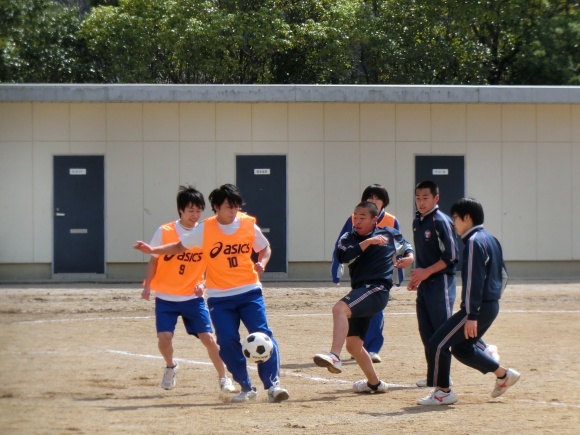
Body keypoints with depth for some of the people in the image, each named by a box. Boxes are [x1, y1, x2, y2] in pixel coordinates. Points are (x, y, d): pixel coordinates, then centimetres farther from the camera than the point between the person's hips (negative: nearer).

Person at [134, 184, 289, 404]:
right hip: (220, 297, 0)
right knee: (227, 342, -7)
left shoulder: (249, 225, -1)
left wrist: (261, 263, -6)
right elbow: (180, 246, 10)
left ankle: (273, 384, -10)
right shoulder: (204, 229, -3)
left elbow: (265, 248, 15)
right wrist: (152, 250, 1)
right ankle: (246, 388, 6)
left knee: (262, 335, -13)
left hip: (249, 292, 0)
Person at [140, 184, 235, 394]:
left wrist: (203, 283, -9)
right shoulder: (164, 232, -4)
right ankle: (170, 367, 20)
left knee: (208, 338, -7)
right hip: (165, 297, -1)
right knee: (164, 337, -13)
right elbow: (154, 260, 4)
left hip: (193, 298, 1)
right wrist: (147, 285, -7)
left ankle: (224, 378, 9)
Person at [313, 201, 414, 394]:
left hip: (377, 289, -6)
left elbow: (405, 244, 27)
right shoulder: (348, 238, 9)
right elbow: (343, 256, -14)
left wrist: (409, 256, 6)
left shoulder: (389, 234, 5)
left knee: (340, 308, -32)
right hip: (360, 292, 6)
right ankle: (374, 383, 29)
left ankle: (334, 357, -46)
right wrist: (367, 242, -22)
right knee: (353, 344, 11)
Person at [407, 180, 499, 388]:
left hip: (441, 282, -8)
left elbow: (451, 256, -17)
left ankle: (484, 350, 4)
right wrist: (415, 278, 13)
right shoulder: (417, 221, 13)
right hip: (424, 284, 8)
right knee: (427, 332, 5)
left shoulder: (441, 221, -13)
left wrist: (426, 272, -17)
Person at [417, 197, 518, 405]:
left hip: (479, 307, -10)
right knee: (461, 347, 22)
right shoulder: (490, 240, 15)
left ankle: (443, 391, -2)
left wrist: (472, 316, -23)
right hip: (492, 306, 10)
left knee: (437, 343, -8)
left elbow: (474, 280, -21)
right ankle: (503, 374, 22)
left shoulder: (474, 242, -15)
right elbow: (502, 275, 21)